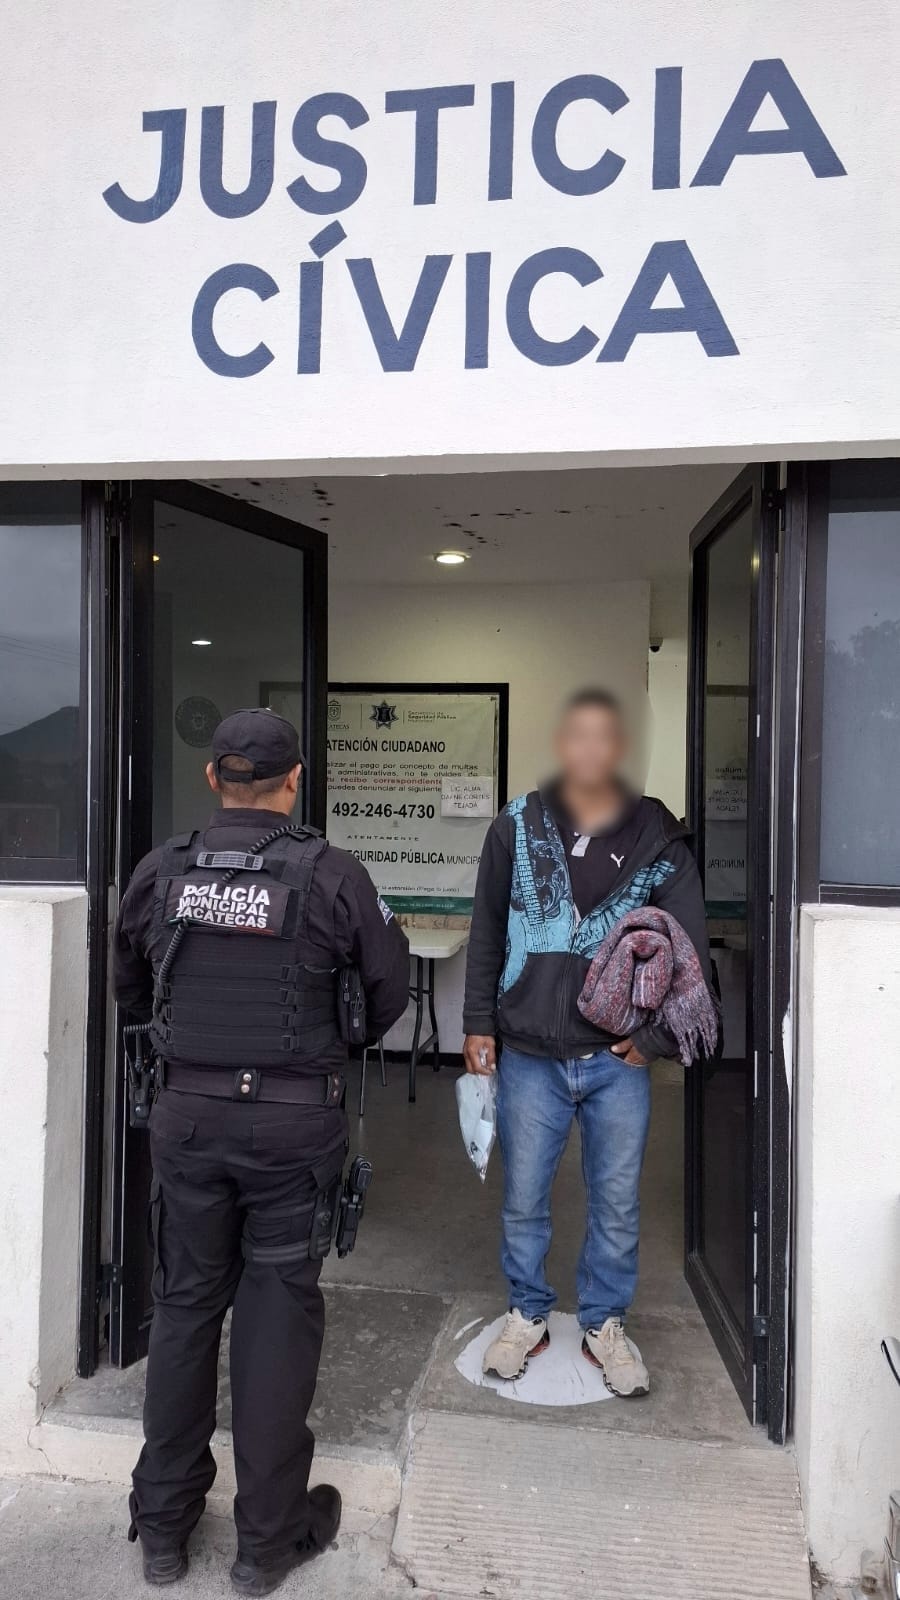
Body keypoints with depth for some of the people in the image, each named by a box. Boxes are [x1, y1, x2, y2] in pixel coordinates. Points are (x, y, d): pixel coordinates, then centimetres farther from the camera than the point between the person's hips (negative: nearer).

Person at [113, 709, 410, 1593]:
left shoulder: (161, 871, -3)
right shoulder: (332, 875, -12)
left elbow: (128, 986, 11)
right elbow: (388, 991, -2)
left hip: (186, 1113, 3)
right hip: (293, 1121, -3)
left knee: (184, 1304, 17)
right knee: (277, 1311, 10)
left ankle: (162, 1525, 32)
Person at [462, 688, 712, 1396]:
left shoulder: (658, 839, -4)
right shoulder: (517, 828, -2)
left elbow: (690, 951, 1)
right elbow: (487, 934, 5)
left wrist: (656, 1037, -3)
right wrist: (480, 1025, 3)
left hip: (617, 1061, 0)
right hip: (529, 1058, 0)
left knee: (617, 1205, 13)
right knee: (524, 1201, 13)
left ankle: (606, 1324, 34)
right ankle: (529, 1317, 35)